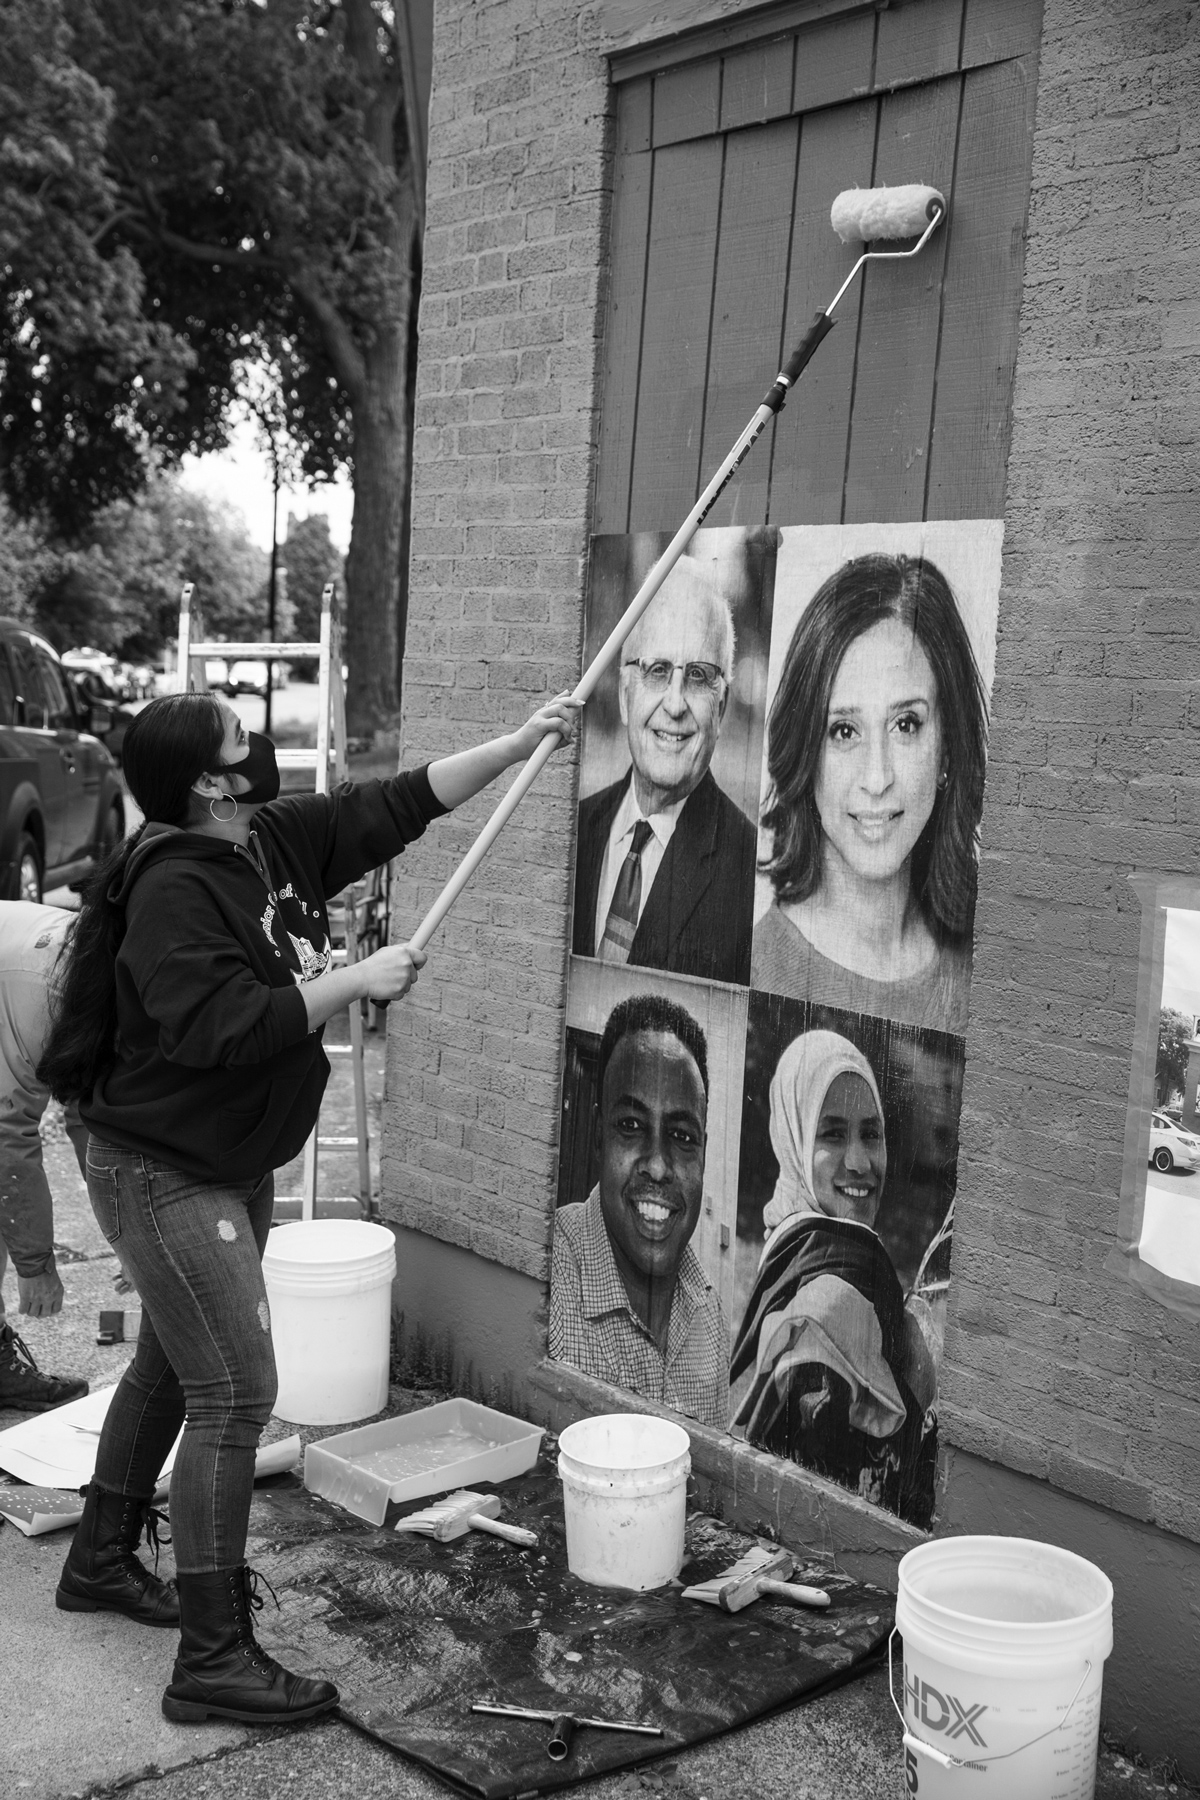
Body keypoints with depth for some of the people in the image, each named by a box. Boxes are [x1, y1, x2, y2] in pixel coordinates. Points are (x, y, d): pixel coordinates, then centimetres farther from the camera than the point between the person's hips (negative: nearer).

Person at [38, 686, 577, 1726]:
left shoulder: (282, 839, 0)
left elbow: (397, 806, 4)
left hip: (235, 1167, 10)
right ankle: (214, 1659, -1)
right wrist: (358, 980, -26)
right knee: (235, 1392, -10)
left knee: (171, 1365, 22)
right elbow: (224, 1024, -32)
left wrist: (519, 744, 0)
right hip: (164, 1177, -9)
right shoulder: (174, 890, -24)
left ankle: (101, 1562, 42)